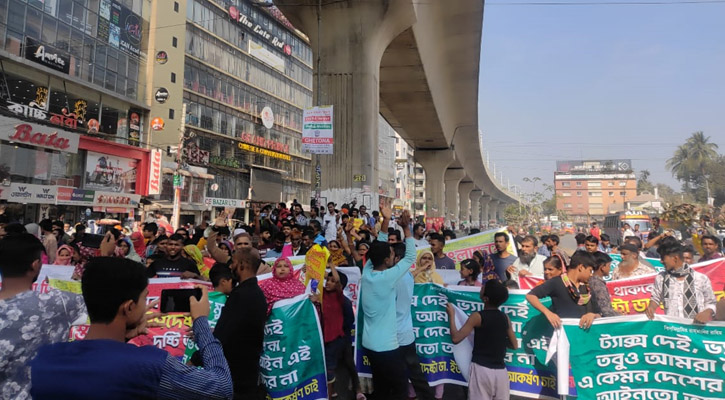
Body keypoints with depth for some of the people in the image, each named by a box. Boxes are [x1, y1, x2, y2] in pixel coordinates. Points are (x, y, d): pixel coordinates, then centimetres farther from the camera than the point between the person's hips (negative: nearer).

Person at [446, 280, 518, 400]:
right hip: (501, 370, 4)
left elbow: (456, 338, -10)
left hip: (481, 369, -4)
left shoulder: (477, 316, -11)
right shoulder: (505, 318, 3)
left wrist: (451, 315, 0)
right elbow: (514, 345, 12)